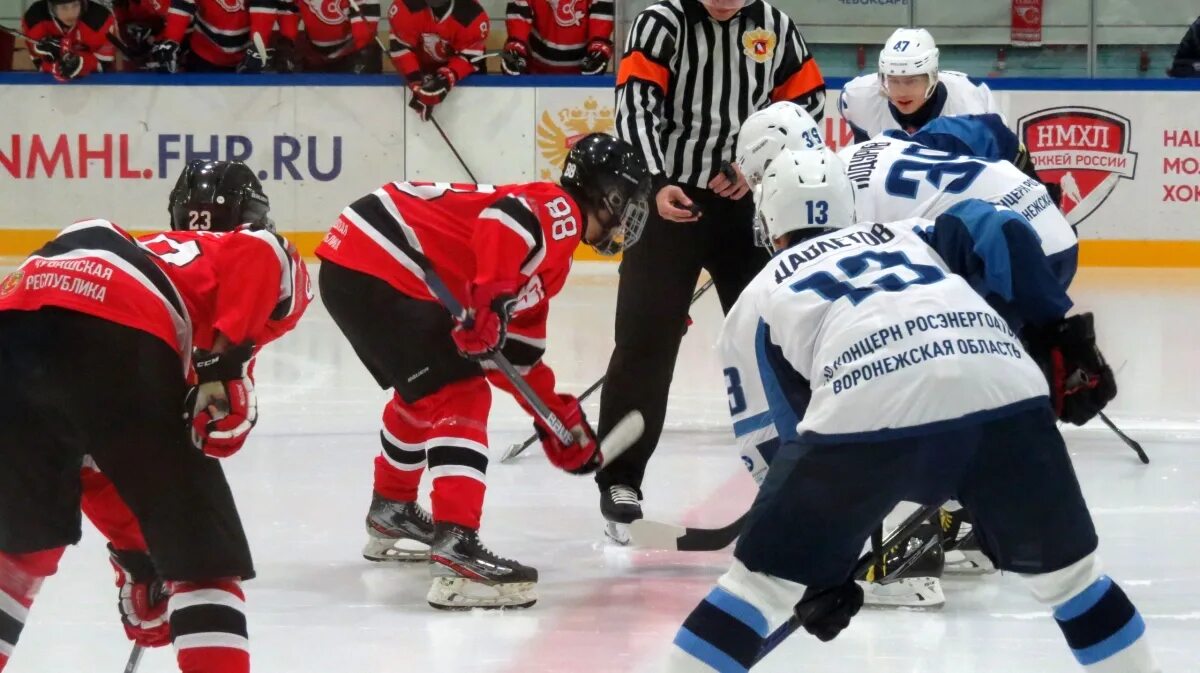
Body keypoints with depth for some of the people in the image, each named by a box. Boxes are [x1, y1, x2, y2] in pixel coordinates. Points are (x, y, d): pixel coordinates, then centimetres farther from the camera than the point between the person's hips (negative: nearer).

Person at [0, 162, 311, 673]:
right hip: (113, 337, -6)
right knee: (203, 551, 5)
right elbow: (263, 255, -1)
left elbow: (94, 459, 45)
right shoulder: (256, 254, 29)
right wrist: (227, 358, -7)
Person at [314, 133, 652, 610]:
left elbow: (517, 348, 28)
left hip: (351, 268, 11)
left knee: (426, 391, 29)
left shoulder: (550, 257, 24)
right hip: (374, 268, -11)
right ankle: (455, 551, -24)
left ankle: (391, 514, 48)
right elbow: (506, 219, -28)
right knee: (459, 396, -14)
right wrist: (491, 302, -32)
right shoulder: (558, 211, -5)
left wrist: (561, 418, 29)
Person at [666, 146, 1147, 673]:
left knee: (765, 579, 13)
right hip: (1002, 387, 2)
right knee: (1065, 568, 23)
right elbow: (1001, 233, 17)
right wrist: (1060, 337, 20)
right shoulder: (906, 235, 36)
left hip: (865, 412, -2)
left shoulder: (759, 301, 29)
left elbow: (796, 435, 23)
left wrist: (819, 578, 27)